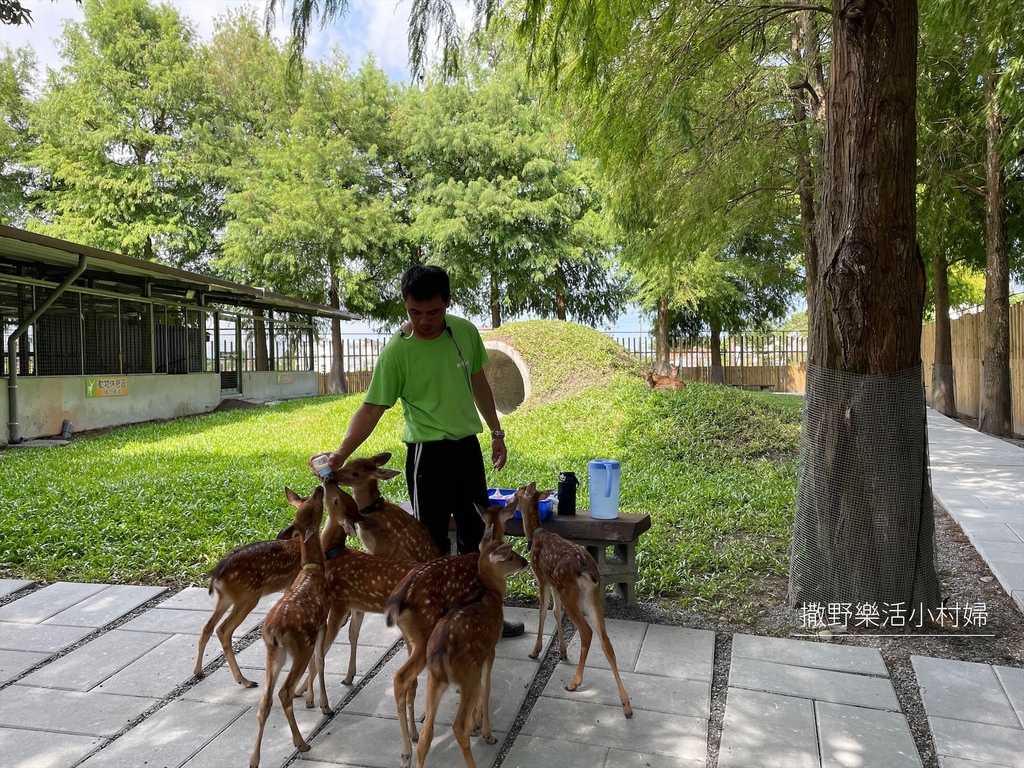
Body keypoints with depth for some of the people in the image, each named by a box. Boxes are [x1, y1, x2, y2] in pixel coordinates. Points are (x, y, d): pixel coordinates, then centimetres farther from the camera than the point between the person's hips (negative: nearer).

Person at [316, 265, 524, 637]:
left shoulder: (466, 331, -2)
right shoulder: (396, 351, -17)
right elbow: (371, 409, -17)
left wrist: (496, 432, 16)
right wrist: (342, 452, -30)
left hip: (468, 445, 6)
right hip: (428, 453, -6)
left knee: (476, 533, 18)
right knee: (432, 541, 3)